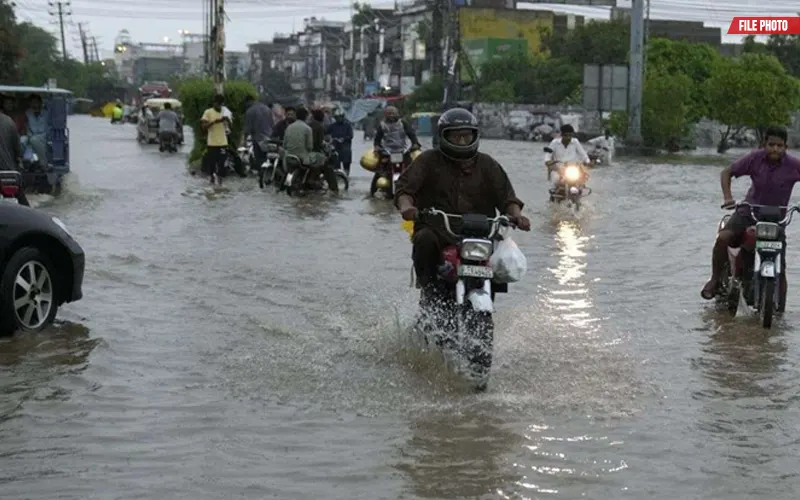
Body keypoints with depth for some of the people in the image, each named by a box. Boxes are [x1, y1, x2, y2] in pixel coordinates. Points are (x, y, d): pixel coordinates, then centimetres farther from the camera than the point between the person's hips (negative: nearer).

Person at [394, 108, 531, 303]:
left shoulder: (487, 164, 16)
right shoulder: (429, 160, 8)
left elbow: (505, 195, 10)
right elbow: (405, 185, -3)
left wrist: (517, 215, -12)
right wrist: (406, 206, -26)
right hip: (436, 228, -3)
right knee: (425, 240, -35)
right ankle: (428, 285, -14)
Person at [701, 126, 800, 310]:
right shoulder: (755, 158, -10)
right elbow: (727, 172, -1)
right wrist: (727, 197, -17)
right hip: (749, 210, 0)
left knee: (779, 267, -4)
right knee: (723, 238, -25)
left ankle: (780, 307, 10)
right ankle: (715, 278, -5)